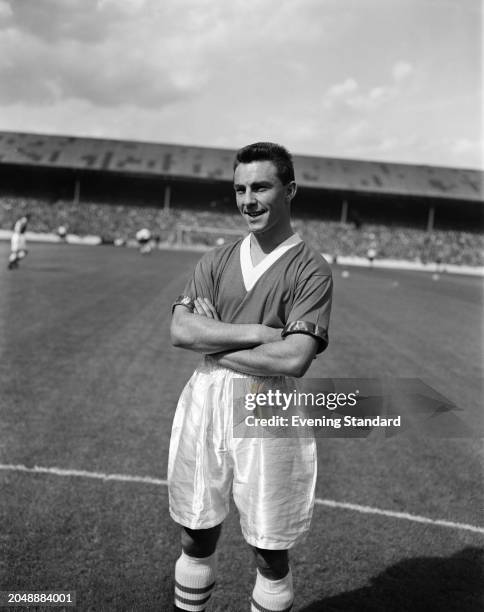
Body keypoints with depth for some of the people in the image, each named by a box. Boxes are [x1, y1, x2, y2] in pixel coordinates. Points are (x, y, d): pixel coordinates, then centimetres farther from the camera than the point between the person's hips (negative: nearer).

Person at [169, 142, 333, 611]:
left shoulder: (310, 270, -6)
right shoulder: (217, 260, 8)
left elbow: (294, 359, -18)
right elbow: (180, 330, -5)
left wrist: (213, 343, -10)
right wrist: (258, 332, -14)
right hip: (203, 405, 4)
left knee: (270, 555, 10)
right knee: (196, 539, 18)